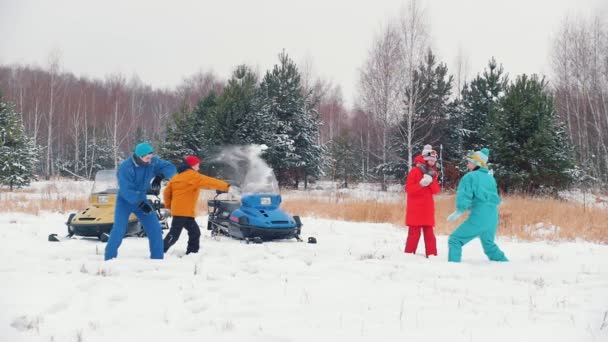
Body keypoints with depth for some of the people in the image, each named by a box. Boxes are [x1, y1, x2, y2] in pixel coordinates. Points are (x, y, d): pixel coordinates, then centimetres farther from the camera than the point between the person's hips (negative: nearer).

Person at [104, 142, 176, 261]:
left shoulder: (153, 162, -13)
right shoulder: (125, 167, -26)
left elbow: (171, 168, -9)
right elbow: (126, 190, -29)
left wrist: (160, 176, -29)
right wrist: (140, 204, -35)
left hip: (141, 199, 4)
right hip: (125, 201, -4)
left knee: (155, 228, -2)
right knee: (119, 229, -17)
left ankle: (157, 258, 8)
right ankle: (109, 259, -7)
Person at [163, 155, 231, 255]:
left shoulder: (177, 176, 19)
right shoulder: (192, 176, -8)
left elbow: (167, 192, 19)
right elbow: (209, 181, -15)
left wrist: (169, 205, 26)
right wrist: (226, 186, -16)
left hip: (179, 210, 10)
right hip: (184, 211, -10)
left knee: (195, 232, 11)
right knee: (174, 234, -9)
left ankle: (192, 253, 11)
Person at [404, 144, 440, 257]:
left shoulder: (432, 173, 12)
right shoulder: (415, 171, -8)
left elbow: (436, 190, 4)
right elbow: (408, 189, -12)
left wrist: (431, 182, -13)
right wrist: (421, 184, -24)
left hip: (427, 209, 6)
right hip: (415, 208, -6)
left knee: (429, 233, 6)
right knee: (414, 233, -5)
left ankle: (432, 255, 8)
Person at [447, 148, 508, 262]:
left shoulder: (470, 176, -4)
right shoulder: (490, 178, 16)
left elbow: (464, 196, -11)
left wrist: (459, 211, 4)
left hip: (478, 218, -7)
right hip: (493, 218, 7)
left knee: (455, 240, -3)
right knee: (489, 244, 29)